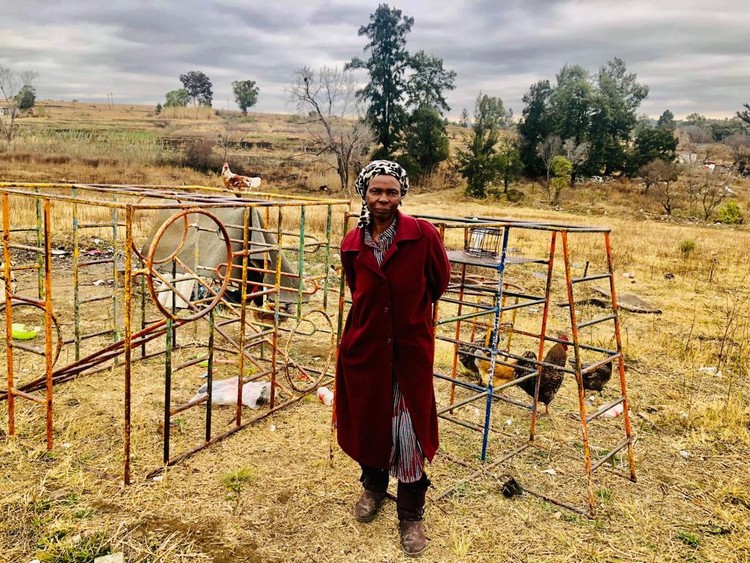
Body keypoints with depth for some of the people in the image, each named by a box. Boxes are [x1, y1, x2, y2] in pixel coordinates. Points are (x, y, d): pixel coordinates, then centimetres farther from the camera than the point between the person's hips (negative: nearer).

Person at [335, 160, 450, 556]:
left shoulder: (423, 234, -12)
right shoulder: (352, 243, -1)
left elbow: (440, 279, 4)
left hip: (410, 345, -3)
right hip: (364, 344, 3)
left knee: (408, 429, 2)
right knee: (366, 419, 17)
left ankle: (411, 515, 21)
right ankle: (373, 486, 43)